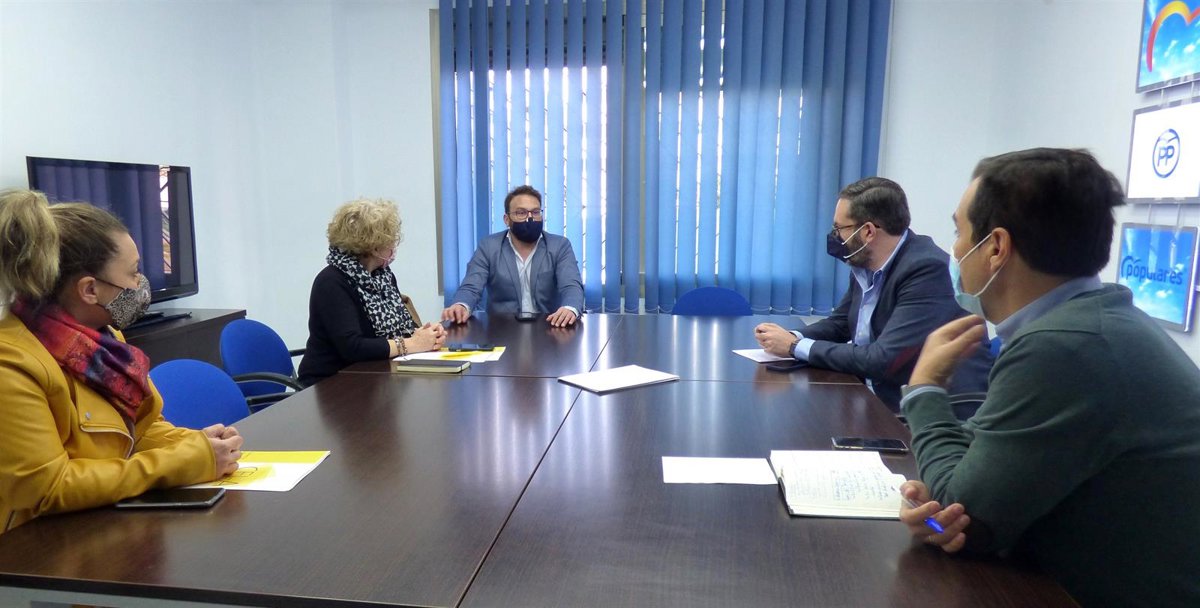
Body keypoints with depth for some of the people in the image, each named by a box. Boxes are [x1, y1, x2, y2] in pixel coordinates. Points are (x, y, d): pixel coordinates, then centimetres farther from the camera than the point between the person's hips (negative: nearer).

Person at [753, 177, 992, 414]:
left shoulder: (928, 269, -22)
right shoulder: (865, 263, 2)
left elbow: (883, 360, -28)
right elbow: (840, 322, 16)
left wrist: (796, 347, -19)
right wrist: (793, 337, -6)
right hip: (881, 400, 7)